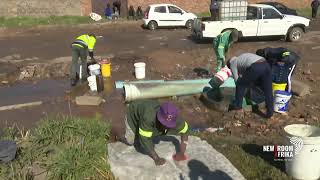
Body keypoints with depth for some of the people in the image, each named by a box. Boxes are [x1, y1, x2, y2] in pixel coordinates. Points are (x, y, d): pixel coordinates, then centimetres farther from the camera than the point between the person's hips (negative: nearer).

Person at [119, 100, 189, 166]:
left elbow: (185, 131, -16)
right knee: (130, 141, 1)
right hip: (134, 115, -4)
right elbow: (144, 139, -42)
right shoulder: (149, 117, -48)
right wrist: (156, 158, -43)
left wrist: (181, 152, -23)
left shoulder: (175, 121, -33)